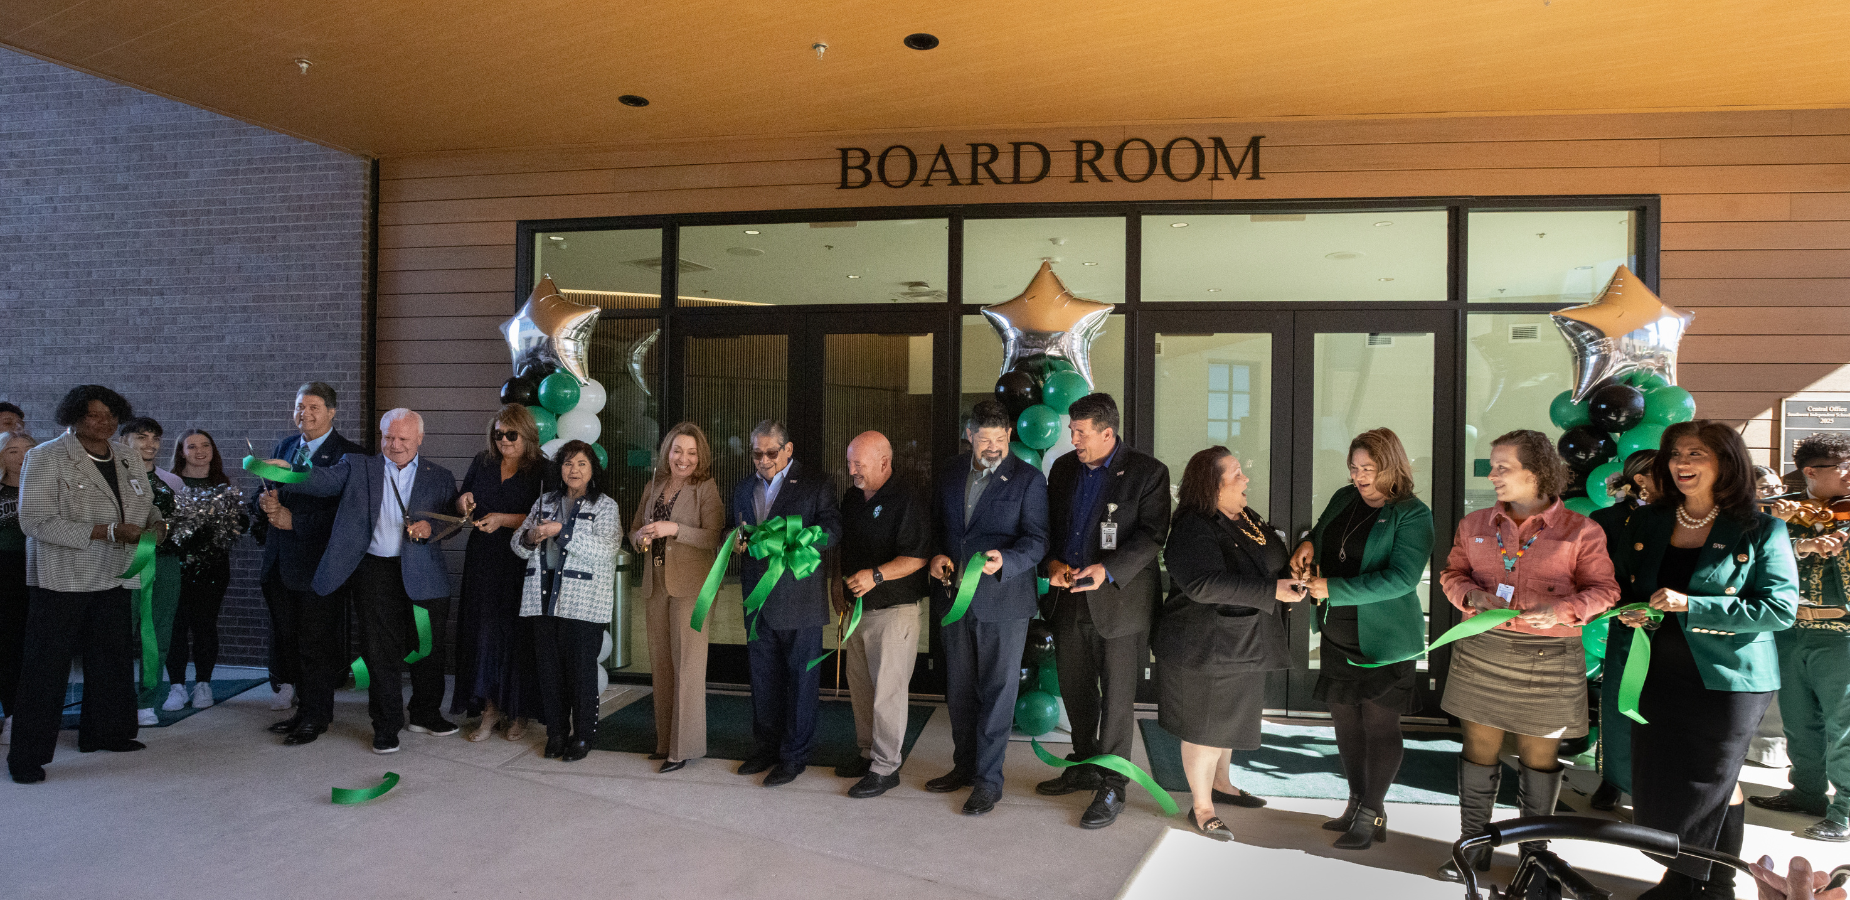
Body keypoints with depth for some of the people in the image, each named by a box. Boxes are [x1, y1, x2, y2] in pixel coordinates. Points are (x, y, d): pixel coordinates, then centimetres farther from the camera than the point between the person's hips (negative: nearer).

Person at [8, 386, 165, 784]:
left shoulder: (128, 457, 10)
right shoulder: (45, 458, -9)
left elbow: (146, 503, 22)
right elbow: (36, 521, -18)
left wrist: (157, 523, -3)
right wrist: (107, 532, -23)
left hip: (113, 579, 6)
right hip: (62, 580, -6)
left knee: (112, 659, 14)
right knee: (46, 667, -1)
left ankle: (105, 732, 30)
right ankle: (26, 756, 8)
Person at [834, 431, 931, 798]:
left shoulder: (907, 501, -15)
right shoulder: (852, 498, 11)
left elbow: (917, 558, -20)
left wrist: (876, 575, -29)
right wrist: (842, 588, 17)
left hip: (892, 610, -8)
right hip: (857, 607, 8)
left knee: (887, 689, -4)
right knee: (859, 685, 14)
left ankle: (886, 767, 5)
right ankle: (867, 753, 28)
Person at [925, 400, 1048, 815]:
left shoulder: (1028, 479, -4)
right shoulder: (951, 475, 11)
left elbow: (1036, 540, -9)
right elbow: (938, 525, 20)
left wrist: (1004, 560, -27)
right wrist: (935, 555, 0)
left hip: (1002, 601, -5)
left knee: (997, 691, 0)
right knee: (959, 691, 15)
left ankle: (988, 780, 10)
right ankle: (964, 766, 30)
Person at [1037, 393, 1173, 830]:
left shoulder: (1148, 472, -8)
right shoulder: (1063, 468, 9)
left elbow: (1152, 535, -13)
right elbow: (1048, 524, 14)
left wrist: (1108, 570, -25)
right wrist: (1052, 562, -5)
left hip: (1119, 598, -5)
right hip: (1069, 597, 6)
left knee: (1117, 697, 1)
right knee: (1075, 690, 16)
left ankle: (1111, 787, 12)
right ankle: (1084, 767, 34)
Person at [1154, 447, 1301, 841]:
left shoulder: (1247, 518, 6)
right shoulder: (1193, 529, -23)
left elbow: (1274, 560, 24)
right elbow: (1205, 583, -36)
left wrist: (1293, 576, 5)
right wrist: (1272, 591, -34)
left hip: (1244, 644, 9)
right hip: (1206, 648, -9)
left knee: (1232, 718, 23)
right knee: (1205, 727, 3)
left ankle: (1220, 783, 43)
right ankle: (1201, 806, 18)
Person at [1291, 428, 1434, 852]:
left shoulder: (1412, 515, -13)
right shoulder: (1343, 499, 6)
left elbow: (1401, 577, -23)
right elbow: (1321, 533, 24)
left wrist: (1333, 589, -26)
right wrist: (1307, 544, -2)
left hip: (1382, 638, -7)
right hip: (1336, 636, 7)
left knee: (1379, 722, 2)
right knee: (1345, 718, 13)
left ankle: (1373, 813, 15)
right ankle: (1357, 803, 27)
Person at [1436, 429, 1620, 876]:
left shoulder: (1580, 531, -3)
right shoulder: (1475, 524, 8)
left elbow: (1604, 589, 0)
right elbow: (1452, 573, 13)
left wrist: (1563, 610, -18)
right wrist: (1472, 595, -8)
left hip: (1546, 660, -3)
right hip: (1481, 651, 3)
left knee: (1539, 756, 9)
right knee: (1478, 749, 7)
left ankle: (1534, 851, 26)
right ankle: (1472, 845, 21)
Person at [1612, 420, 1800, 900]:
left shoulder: (1761, 530, -7)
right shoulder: (1647, 523, 7)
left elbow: (1781, 608, -14)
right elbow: (1621, 584, 18)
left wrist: (1690, 605, -21)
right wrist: (1628, 611, -5)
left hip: (1726, 680, -4)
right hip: (1658, 676, 5)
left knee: (1712, 785, 6)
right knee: (1658, 786, 9)